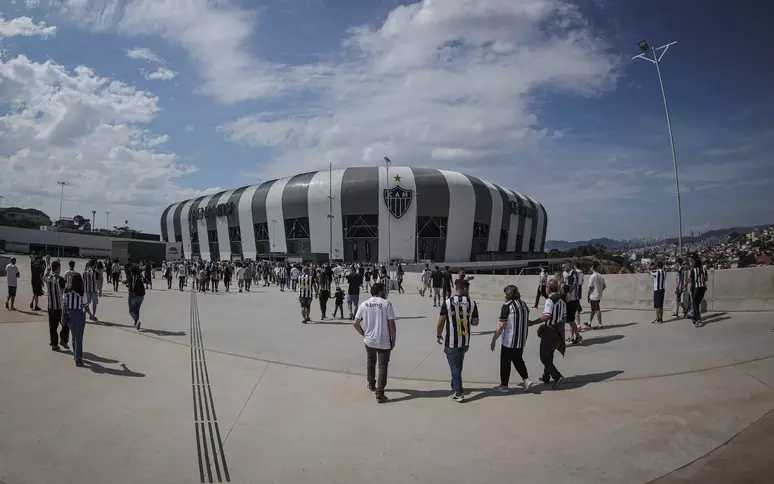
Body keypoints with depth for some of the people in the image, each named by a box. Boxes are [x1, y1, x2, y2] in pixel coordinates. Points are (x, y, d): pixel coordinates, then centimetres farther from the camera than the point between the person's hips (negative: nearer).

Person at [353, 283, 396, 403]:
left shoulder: (364, 304, 1)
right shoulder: (386, 304, -10)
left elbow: (356, 323, 1)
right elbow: (392, 325, -12)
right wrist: (393, 340, -1)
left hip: (369, 340, 4)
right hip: (384, 342, -4)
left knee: (370, 363, 25)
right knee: (382, 366, 5)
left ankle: (371, 384, 42)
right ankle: (379, 394, 2)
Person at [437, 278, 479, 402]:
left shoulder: (448, 302, -12)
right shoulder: (472, 303, -4)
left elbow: (441, 322, -9)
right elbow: (475, 322, 4)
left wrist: (438, 335, 7)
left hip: (451, 342, -4)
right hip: (465, 341, 4)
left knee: (454, 366, 5)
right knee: (458, 365, 23)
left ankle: (459, 393, 3)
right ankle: (455, 386, 38)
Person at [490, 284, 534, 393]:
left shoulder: (507, 305, -15)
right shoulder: (524, 304, 6)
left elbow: (501, 325, -18)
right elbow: (527, 322, 14)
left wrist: (494, 339, -12)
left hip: (509, 341, -7)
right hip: (521, 341, 7)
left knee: (505, 363, 7)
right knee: (518, 360, 23)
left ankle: (504, 385, 15)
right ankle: (526, 379, 12)